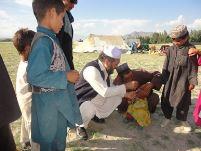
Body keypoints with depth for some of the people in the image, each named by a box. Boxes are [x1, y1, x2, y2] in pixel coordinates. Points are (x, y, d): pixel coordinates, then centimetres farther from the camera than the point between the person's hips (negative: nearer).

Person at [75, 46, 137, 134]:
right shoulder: (92, 70, -32)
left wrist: (126, 94, -3)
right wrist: (126, 86, -26)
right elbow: (105, 92, -34)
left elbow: (111, 88, 9)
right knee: (90, 110, -37)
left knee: (117, 98, -1)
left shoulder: (105, 68, -5)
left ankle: (97, 115, 16)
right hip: (82, 101, -8)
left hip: (95, 98, 8)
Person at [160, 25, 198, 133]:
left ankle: (183, 122, 23)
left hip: (183, 81, -4)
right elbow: (166, 65, 7)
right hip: (170, 80, 5)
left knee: (182, 101, 5)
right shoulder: (171, 49, 2)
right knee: (166, 99, 11)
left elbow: (193, 67, -6)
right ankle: (167, 117, 31)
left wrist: (192, 82, -8)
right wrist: (164, 78, 7)